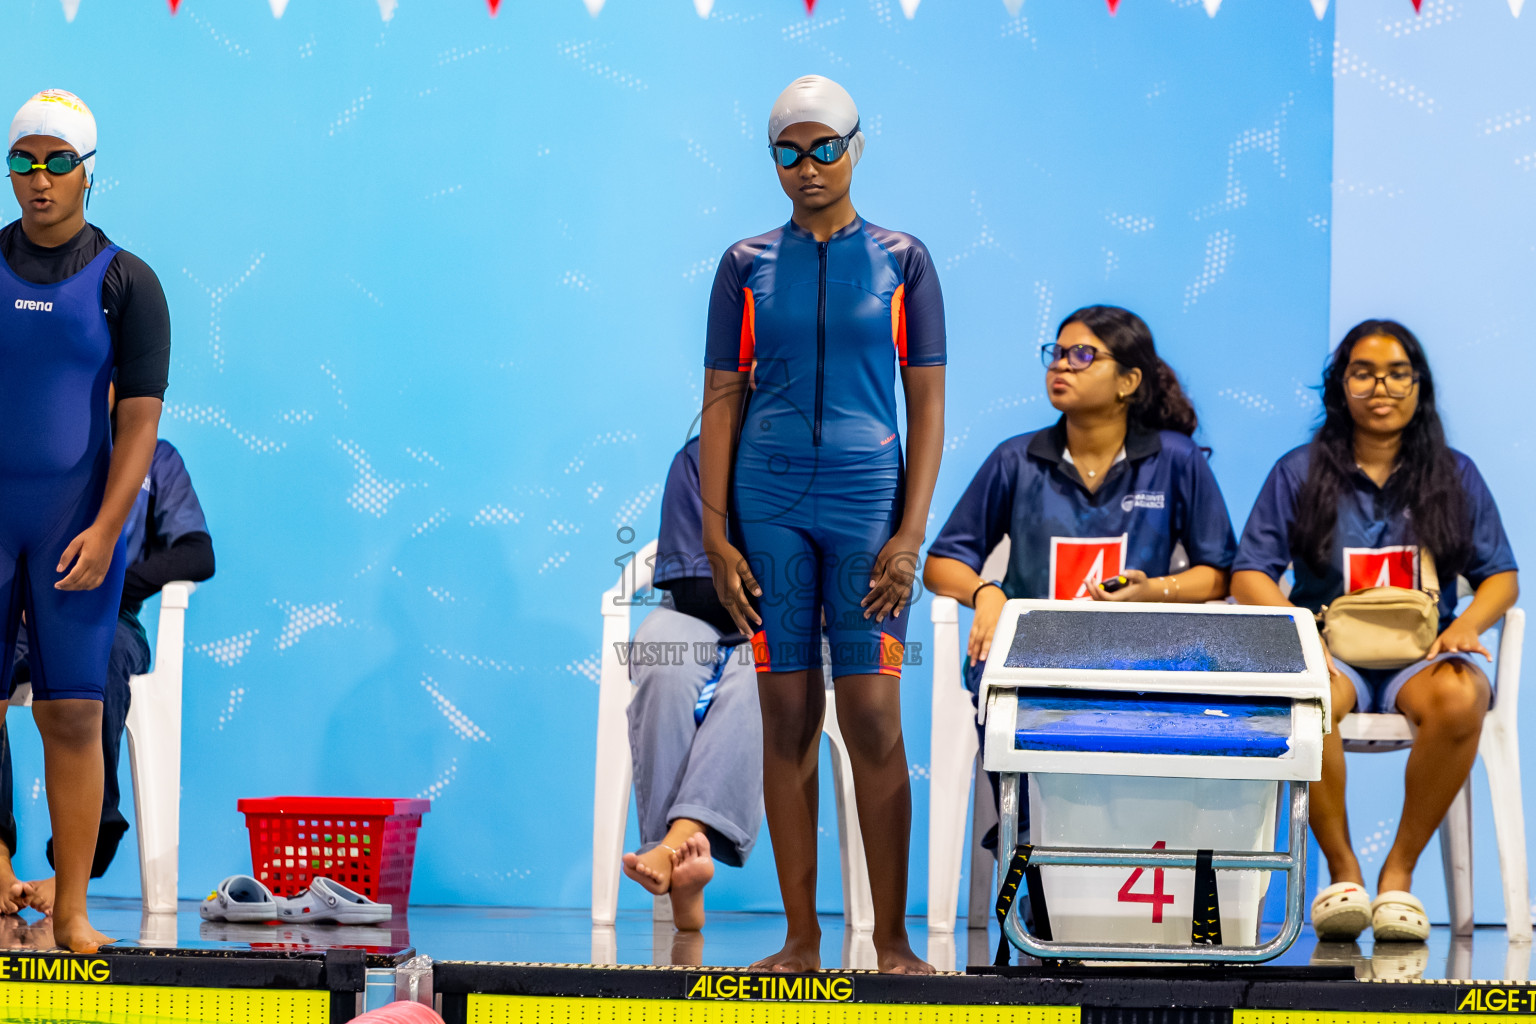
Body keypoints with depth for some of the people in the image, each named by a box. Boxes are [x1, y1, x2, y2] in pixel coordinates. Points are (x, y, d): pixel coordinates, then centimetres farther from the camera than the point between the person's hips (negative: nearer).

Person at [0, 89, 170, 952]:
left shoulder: (126, 283, 2)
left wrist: (105, 530, -14)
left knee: (73, 715, -4)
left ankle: (73, 912, -1)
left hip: (78, 516, -2)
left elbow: (141, 418, -3)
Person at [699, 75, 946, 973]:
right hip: (769, 503, 2)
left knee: (874, 721, -6)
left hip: (868, 499, -2)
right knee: (788, 721, 2)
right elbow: (721, 400, 8)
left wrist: (910, 535, -7)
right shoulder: (748, 266, 9)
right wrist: (716, 534, -1)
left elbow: (929, 405, 2)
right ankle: (802, 939, 7)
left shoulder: (902, 262, 5)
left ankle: (893, 940, 0)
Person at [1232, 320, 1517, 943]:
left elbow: (1501, 576, 12)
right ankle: (1342, 869, -19)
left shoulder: (1455, 476, 14)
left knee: (1458, 698, -38)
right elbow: (1249, 576, 4)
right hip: (1334, 655, -1)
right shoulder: (1300, 473, 10)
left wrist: (1466, 625, -11)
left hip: (1421, 657, 1)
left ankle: (1399, 870, -21)